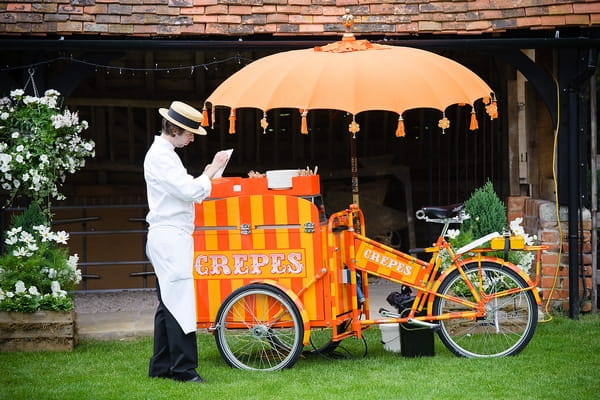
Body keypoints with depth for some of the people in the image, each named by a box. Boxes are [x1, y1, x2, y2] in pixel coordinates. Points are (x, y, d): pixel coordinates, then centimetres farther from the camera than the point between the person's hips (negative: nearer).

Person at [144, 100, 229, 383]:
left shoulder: (165, 154, 19)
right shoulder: (160, 156, -13)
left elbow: (184, 192, 21)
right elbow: (189, 191, -19)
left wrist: (206, 179, 8)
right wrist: (211, 172, -7)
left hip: (173, 236, 11)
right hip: (169, 236, -11)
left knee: (168, 303, 11)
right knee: (180, 302, -12)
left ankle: (161, 366, 14)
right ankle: (184, 368, -12)